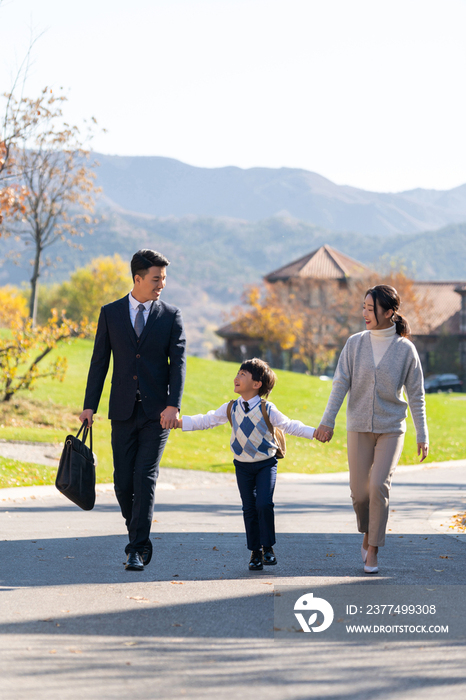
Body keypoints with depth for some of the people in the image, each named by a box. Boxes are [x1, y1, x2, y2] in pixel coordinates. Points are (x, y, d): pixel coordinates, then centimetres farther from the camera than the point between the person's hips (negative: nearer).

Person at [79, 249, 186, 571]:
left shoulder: (171, 316, 3)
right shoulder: (111, 313, 6)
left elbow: (178, 362, -4)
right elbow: (100, 362, 7)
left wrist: (173, 405, -17)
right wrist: (89, 405, 1)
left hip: (157, 412, -2)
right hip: (124, 412, 2)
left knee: (145, 479, -9)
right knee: (123, 482, 3)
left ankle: (138, 550, -6)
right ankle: (138, 536, 25)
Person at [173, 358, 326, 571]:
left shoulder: (267, 409, -9)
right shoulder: (231, 409, 0)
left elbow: (289, 426, -7)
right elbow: (207, 420, 6)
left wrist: (314, 433, -17)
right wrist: (180, 422, -1)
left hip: (266, 463, -3)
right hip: (243, 465, 3)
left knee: (264, 504, -16)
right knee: (249, 508, 2)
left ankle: (267, 547, 0)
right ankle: (255, 551, 13)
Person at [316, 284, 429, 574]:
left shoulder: (405, 349, -5)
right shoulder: (355, 344, -1)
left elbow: (416, 395, -1)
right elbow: (341, 384, -3)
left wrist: (422, 435, -1)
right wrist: (328, 420, -11)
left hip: (391, 429, -2)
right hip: (360, 428, 2)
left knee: (379, 485, -15)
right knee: (359, 491, 1)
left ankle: (373, 550, -3)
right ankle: (369, 533, 30)